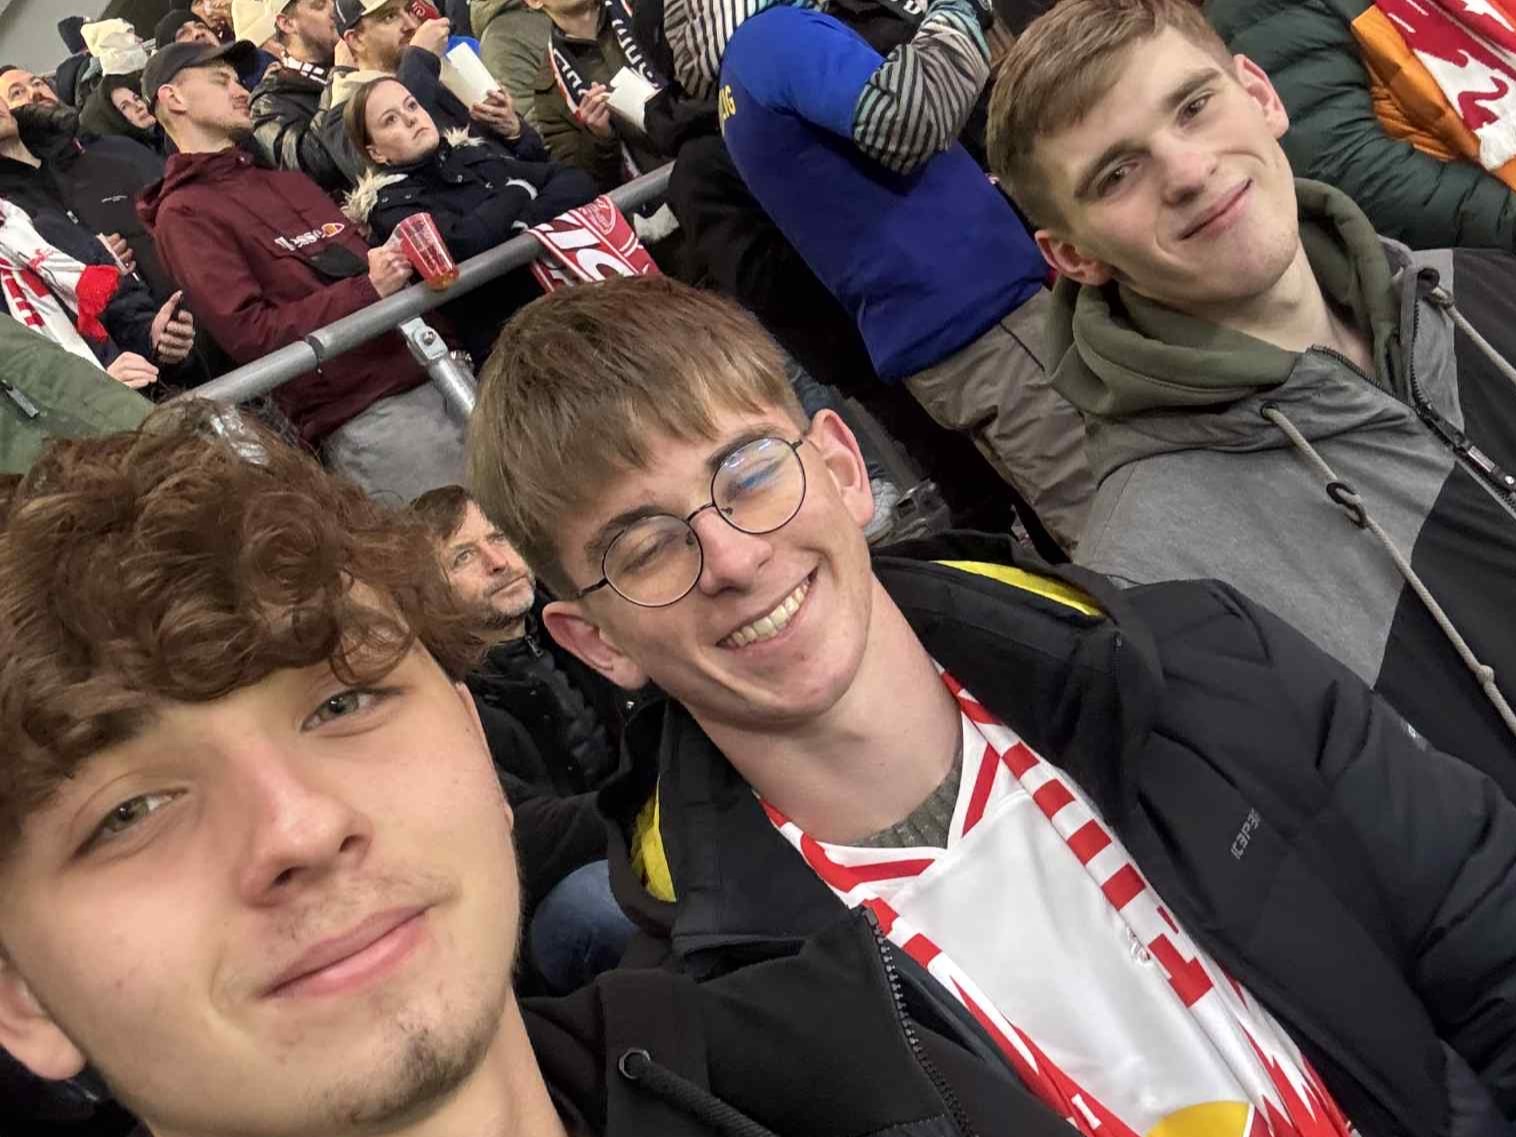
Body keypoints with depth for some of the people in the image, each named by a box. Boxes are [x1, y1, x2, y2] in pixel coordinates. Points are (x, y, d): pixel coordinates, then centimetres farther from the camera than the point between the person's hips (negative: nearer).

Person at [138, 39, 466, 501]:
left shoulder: (288, 181, 25)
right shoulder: (186, 214, 2)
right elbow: (250, 334, -9)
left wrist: (402, 265, 3)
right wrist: (367, 290, -14)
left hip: (428, 369, 7)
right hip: (360, 411, -7)